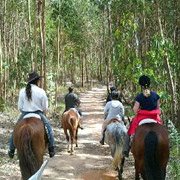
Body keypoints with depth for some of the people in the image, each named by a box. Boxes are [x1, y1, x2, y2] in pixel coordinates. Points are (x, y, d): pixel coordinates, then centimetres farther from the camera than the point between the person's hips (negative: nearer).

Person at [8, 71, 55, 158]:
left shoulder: (22, 91, -4)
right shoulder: (41, 91, -10)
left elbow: (20, 107, 0)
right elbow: (45, 108, -5)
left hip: (24, 115, 2)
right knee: (49, 128, 17)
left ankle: (12, 150, 20)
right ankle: (51, 150, 13)